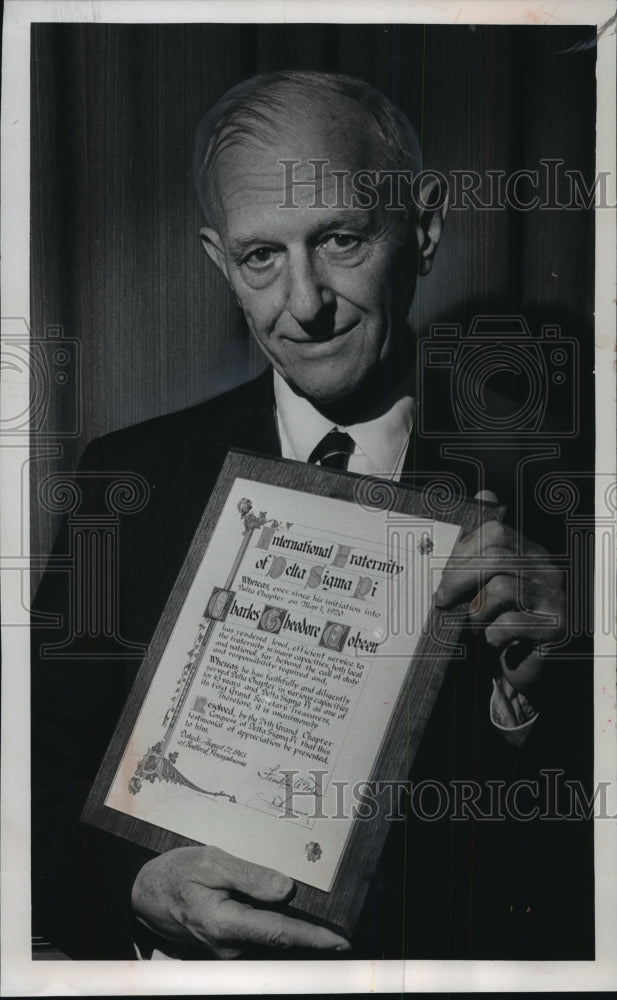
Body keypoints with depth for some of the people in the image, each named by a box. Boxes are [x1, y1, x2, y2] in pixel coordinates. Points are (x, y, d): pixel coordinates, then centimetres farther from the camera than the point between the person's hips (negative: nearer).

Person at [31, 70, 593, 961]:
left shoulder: (526, 483, -4)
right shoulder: (133, 479, -1)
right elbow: (42, 780, 2)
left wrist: (533, 695, -18)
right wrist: (138, 888, -15)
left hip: (473, 958, -1)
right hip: (193, 956, 2)